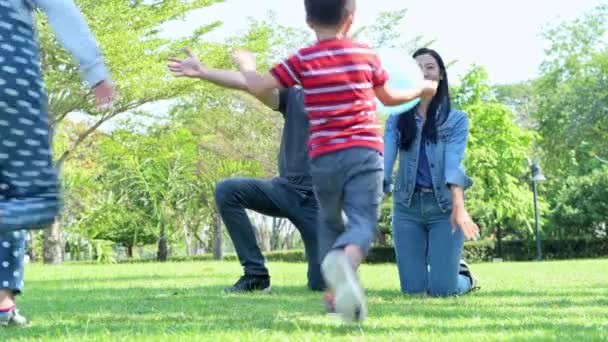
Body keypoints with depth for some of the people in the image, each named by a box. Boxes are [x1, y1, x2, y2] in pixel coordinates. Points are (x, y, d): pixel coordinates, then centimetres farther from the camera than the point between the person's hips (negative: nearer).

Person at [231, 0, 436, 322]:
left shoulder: (303, 60, 1)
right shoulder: (366, 54, 7)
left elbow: (258, 86, -1)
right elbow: (389, 98, 20)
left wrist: (245, 63, 21)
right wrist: (421, 90, 40)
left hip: (323, 156, 1)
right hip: (364, 151, -1)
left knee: (330, 223, 21)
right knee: (363, 221, -8)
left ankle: (336, 291, 14)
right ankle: (344, 259, -42)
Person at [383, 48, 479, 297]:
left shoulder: (456, 119, 0)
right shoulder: (397, 118, 5)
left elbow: (453, 162, -15)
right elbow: (384, 160, -9)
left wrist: (458, 206, -31)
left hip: (444, 205, -2)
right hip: (407, 205, 2)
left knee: (441, 289, -7)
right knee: (413, 289, 0)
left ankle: (465, 276, 29)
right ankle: (450, 270, 35)